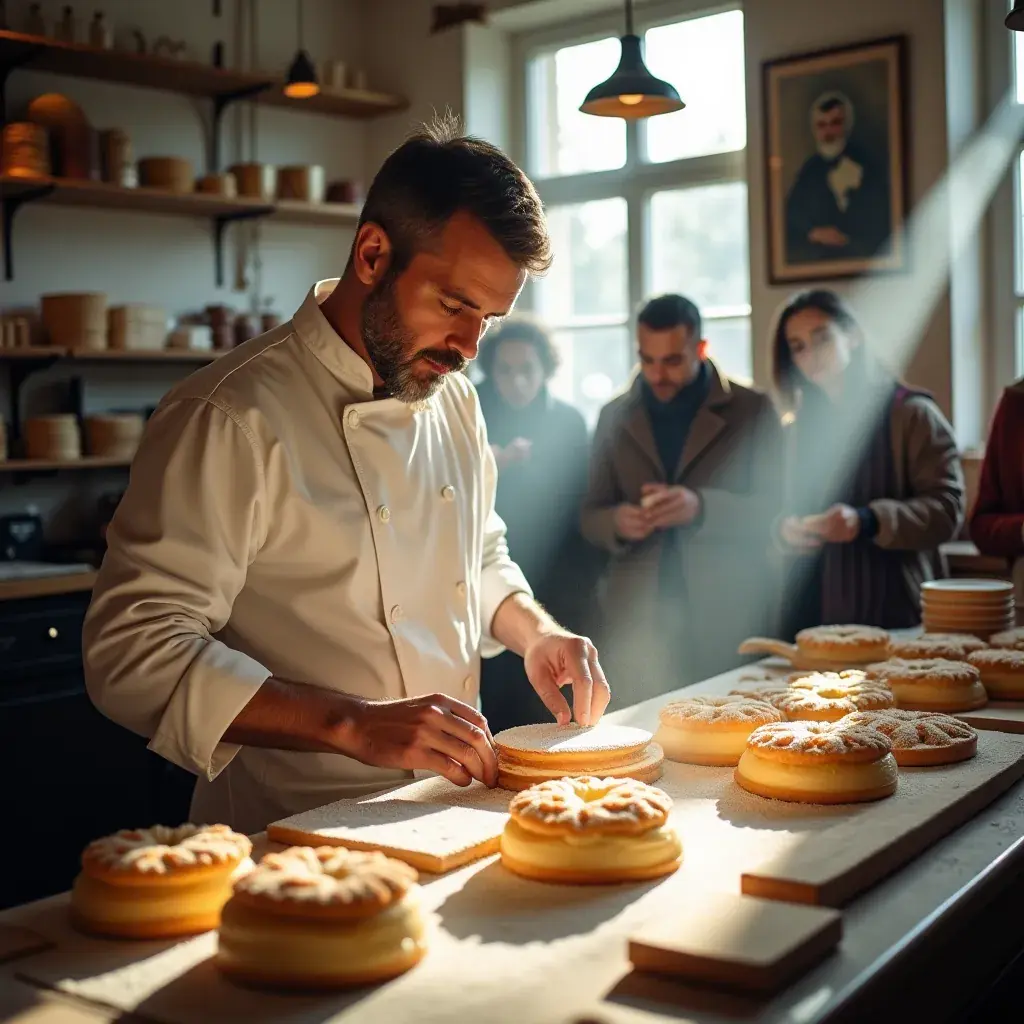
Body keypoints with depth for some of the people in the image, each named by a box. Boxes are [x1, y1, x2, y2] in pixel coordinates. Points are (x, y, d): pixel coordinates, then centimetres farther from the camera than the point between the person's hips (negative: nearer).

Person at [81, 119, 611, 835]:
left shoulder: (453, 396, 10)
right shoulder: (233, 418, -16)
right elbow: (136, 654, -19)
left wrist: (537, 633, 3)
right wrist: (355, 724, -25)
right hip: (295, 839, -6)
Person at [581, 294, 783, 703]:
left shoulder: (752, 411, 2)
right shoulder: (616, 417, 10)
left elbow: (775, 508, -3)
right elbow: (591, 516, 11)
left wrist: (702, 508, -20)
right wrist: (617, 522, -12)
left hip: (727, 618, -2)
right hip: (638, 618, 2)